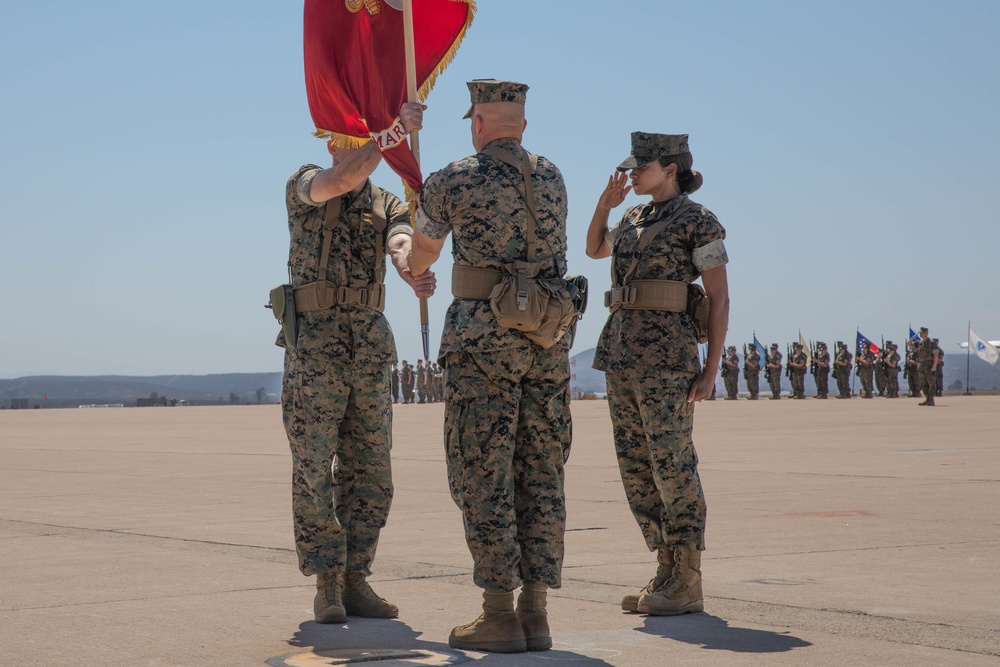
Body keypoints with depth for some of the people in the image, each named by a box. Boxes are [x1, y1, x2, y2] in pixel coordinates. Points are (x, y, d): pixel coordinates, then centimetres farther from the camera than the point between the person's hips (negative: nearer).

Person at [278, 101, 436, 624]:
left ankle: (355, 580, 13)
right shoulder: (305, 188, 2)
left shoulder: (387, 204, 12)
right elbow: (343, 180, -23)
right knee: (314, 469, -3)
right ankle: (327, 584, 4)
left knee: (370, 469, 5)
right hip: (314, 343, -4)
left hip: (369, 345, 5)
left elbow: (401, 245, -12)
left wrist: (414, 274, -34)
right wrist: (393, 130, -26)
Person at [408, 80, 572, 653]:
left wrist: (416, 273, 43)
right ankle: (535, 612, 7)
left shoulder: (453, 182, -2)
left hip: (483, 336, -5)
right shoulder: (551, 177, 11)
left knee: (483, 474, -1)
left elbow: (421, 255, 17)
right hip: (548, 339, 5)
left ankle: (499, 616, -2)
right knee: (540, 474, 7)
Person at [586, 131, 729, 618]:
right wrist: (604, 204, 16)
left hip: (666, 353, -8)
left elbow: (719, 297, -8)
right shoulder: (635, 219, 16)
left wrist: (711, 368, -14)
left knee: (672, 463, -9)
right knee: (635, 467, 6)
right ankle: (668, 572, 12)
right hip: (621, 350, 8)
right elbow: (595, 249, 34)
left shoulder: (698, 221, -5)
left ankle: (687, 584, -5)